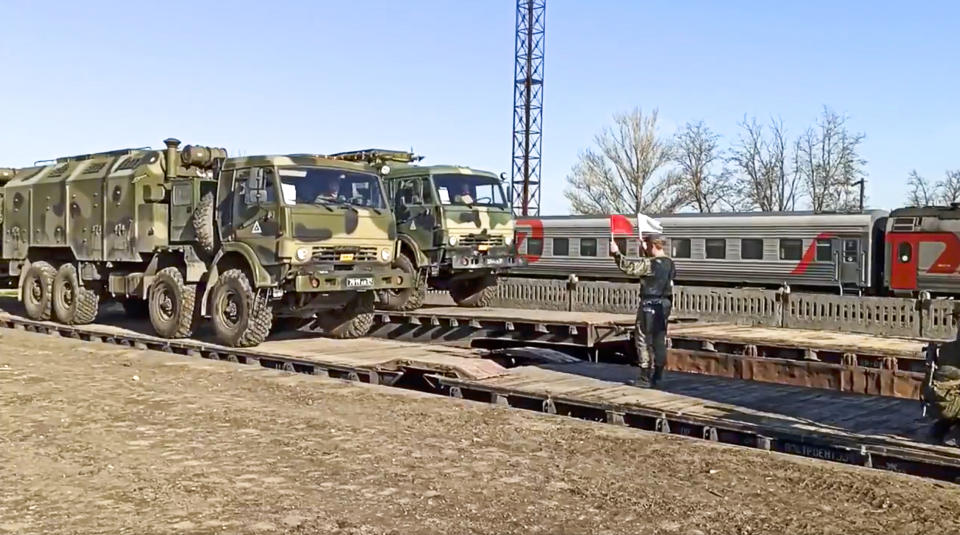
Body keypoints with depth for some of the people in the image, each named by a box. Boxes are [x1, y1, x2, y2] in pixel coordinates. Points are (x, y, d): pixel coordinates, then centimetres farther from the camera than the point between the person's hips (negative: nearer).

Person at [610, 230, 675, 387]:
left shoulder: (650, 263, -18)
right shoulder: (669, 263, 8)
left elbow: (629, 267, -25)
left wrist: (617, 253, -17)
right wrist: (644, 251, 34)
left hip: (649, 305, -8)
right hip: (664, 304, 8)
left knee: (643, 340, -2)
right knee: (659, 340, 13)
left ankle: (645, 377, -2)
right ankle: (657, 376, 18)